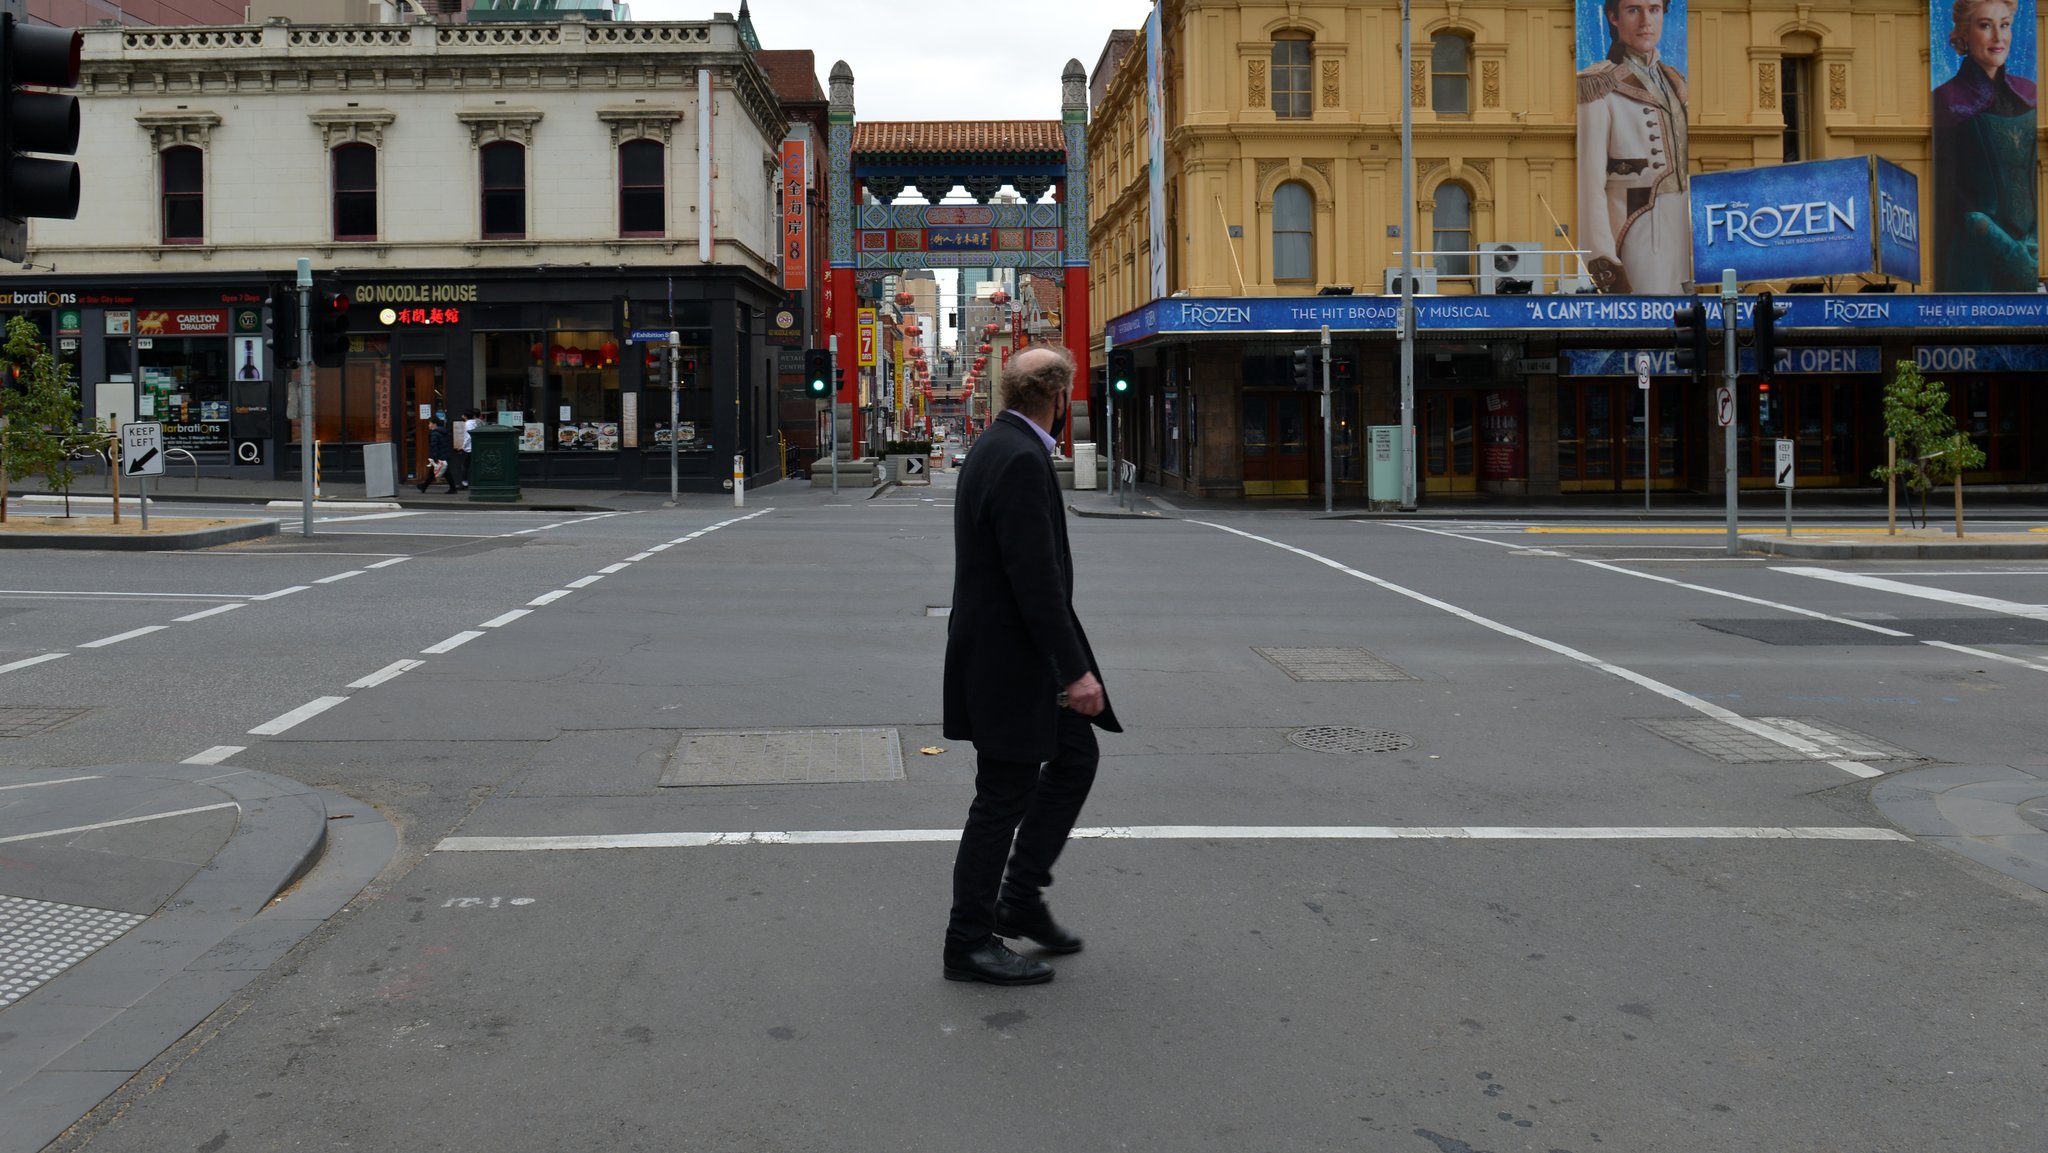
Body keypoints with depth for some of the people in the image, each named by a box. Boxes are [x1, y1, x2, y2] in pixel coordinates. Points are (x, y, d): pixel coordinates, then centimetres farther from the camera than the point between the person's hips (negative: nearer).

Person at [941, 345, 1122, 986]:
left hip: (1015, 651, 10)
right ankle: (970, 943, 12)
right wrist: (1075, 670, -24)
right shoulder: (1020, 460, -22)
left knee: (1075, 758, 17)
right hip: (1009, 660, -10)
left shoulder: (1000, 446, 11)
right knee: (1005, 796, 0)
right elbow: (1036, 578, -27)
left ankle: (1021, 900, 24)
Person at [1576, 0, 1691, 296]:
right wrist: (1603, 266, -20)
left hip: (1679, 226, 7)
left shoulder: (1673, 80, 13)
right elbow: (1590, 181, -15)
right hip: (1634, 231, -7)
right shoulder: (1599, 86, -9)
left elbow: (1682, 165, 17)